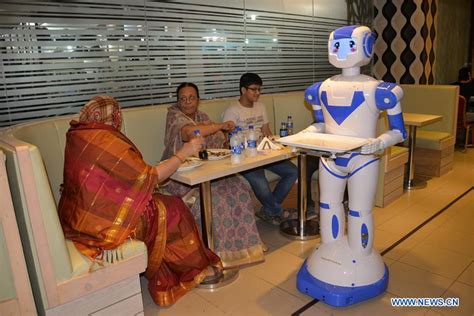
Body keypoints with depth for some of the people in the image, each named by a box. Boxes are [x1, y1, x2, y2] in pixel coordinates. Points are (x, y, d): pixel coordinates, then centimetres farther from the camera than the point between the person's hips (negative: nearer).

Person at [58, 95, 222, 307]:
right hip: (100, 223, -8)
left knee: (156, 203, 15)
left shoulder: (77, 136, 3)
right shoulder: (108, 142, -22)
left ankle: (165, 277, 24)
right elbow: (152, 177, -16)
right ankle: (197, 267, 22)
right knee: (173, 210, 2)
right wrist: (185, 152, -8)